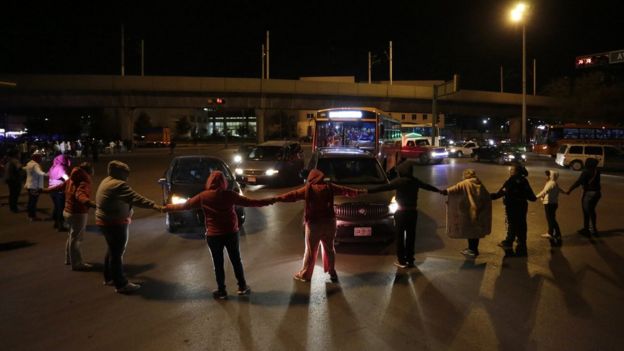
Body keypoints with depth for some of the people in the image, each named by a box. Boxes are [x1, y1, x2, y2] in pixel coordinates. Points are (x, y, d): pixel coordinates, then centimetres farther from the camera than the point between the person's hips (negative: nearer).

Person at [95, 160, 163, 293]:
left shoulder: (107, 181, 10)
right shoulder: (118, 185, -23)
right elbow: (136, 198, -31)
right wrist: (155, 206, -36)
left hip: (107, 221, 11)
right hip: (115, 223, -11)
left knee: (112, 250, 21)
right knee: (117, 253, -4)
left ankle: (109, 278, 33)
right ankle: (121, 284, 2)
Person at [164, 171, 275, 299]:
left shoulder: (203, 197, -6)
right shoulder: (229, 194, -7)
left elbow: (185, 205, 3)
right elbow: (249, 202, -3)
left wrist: (167, 207, 18)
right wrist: (269, 201, 5)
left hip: (213, 235, -1)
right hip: (231, 232, 1)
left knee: (218, 263, 11)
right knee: (236, 260, 15)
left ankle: (221, 291, 18)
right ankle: (242, 287, 23)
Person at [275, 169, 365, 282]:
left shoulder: (308, 189, -6)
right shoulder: (329, 187, 2)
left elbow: (292, 195, -5)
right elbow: (345, 190, 13)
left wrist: (276, 198, 2)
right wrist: (359, 191, 27)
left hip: (314, 223, -3)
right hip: (329, 222, 3)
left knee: (310, 251, 6)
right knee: (329, 248, 17)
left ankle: (305, 274, 16)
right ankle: (332, 273, 25)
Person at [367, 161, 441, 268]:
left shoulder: (399, 181, -13)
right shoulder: (415, 181, 5)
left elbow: (384, 187, -19)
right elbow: (427, 186, 23)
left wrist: (367, 191, -22)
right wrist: (439, 191, 41)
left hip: (402, 212, -5)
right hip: (413, 211, 5)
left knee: (400, 236, 3)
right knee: (411, 236, 11)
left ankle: (402, 261, 6)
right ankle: (410, 260, 18)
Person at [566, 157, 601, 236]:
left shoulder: (586, 171, -16)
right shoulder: (597, 171, 3)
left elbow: (578, 182, -21)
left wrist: (570, 190, -21)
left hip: (588, 193, -7)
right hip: (597, 192, 7)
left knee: (586, 212, 3)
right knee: (592, 211, 20)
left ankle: (586, 229, 8)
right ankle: (593, 229, 29)